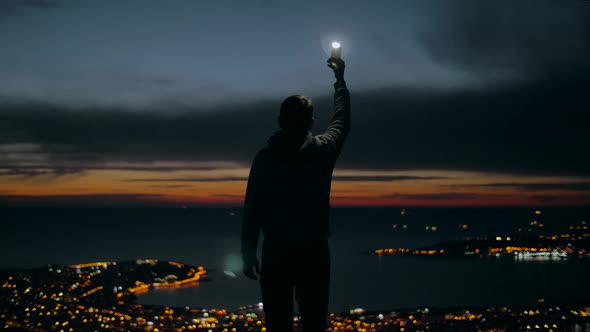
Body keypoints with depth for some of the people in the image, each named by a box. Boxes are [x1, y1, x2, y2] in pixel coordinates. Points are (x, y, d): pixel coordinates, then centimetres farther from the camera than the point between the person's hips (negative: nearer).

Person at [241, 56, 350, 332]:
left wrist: (248, 255, 1)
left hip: (275, 253, 0)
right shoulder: (323, 150, -4)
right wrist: (339, 78, 31)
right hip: (314, 251, 0)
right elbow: (341, 121, 17)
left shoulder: (264, 158, -7)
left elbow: (252, 209, -6)